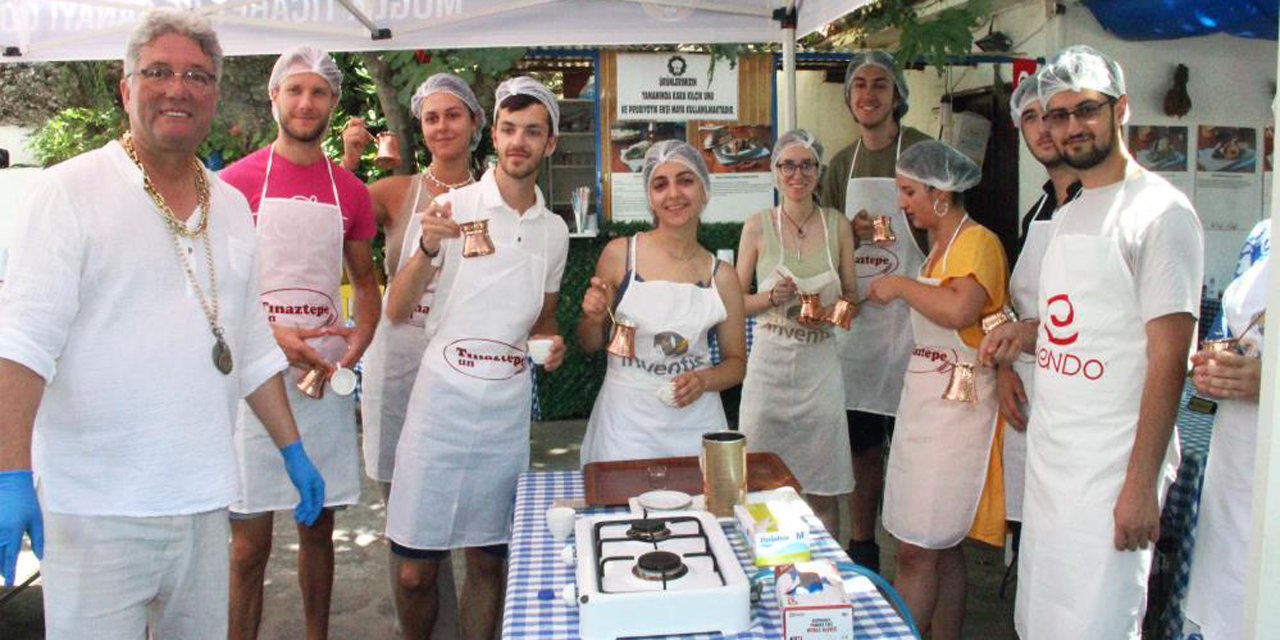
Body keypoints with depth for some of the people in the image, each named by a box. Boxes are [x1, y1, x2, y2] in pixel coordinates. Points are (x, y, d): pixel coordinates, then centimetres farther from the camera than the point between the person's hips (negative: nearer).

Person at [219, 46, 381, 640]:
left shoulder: (350, 191, 8)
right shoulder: (236, 181, -2)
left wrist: (358, 340, -2)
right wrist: (273, 337, -17)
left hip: (326, 379, 3)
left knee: (319, 529, 14)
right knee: (250, 543, 2)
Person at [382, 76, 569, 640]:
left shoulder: (554, 230, 10)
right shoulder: (453, 207, -3)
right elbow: (397, 311, -7)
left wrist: (551, 342, 0)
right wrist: (428, 248, -24)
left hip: (509, 413, 3)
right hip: (442, 403, -3)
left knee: (488, 563, 12)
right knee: (416, 570, 3)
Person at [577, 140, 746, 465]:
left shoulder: (721, 277, -1)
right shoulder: (619, 254, -5)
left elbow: (736, 361, 10)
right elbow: (589, 344, 7)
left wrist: (704, 381, -9)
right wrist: (594, 318, -14)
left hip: (695, 423, 2)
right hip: (625, 420, -1)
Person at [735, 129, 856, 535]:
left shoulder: (838, 226, 6)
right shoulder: (758, 226, 1)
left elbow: (852, 296, 13)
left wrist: (831, 311, -8)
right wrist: (773, 297, -13)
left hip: (821, 362, 1)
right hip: (770, 360, -1)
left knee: (824, 489, 6)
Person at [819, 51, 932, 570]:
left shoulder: (922, 151, -3)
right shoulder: (842, 163, 13)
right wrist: (852, 234, -5)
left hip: (909, 314, -5)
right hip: (855, 316, 5)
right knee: (860, 441, 11)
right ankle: (862, 548, 25)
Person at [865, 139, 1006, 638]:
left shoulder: (977, 241, -12)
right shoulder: (939, 245, 16)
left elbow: (959, 309, -30)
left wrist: (900, 285, -18)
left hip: (955, 407, -9)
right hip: (923, 403, 9)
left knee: (917, 550, -5)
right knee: (941, 546, 15)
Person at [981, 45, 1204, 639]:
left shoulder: (1159, 211, -11)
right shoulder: (1067, 217, 15)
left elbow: (1168, 356, -16)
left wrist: (1141, 483, -19)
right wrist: (1030, 330, 5)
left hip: (1110, 466, -8)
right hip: (1048, 455, 8)